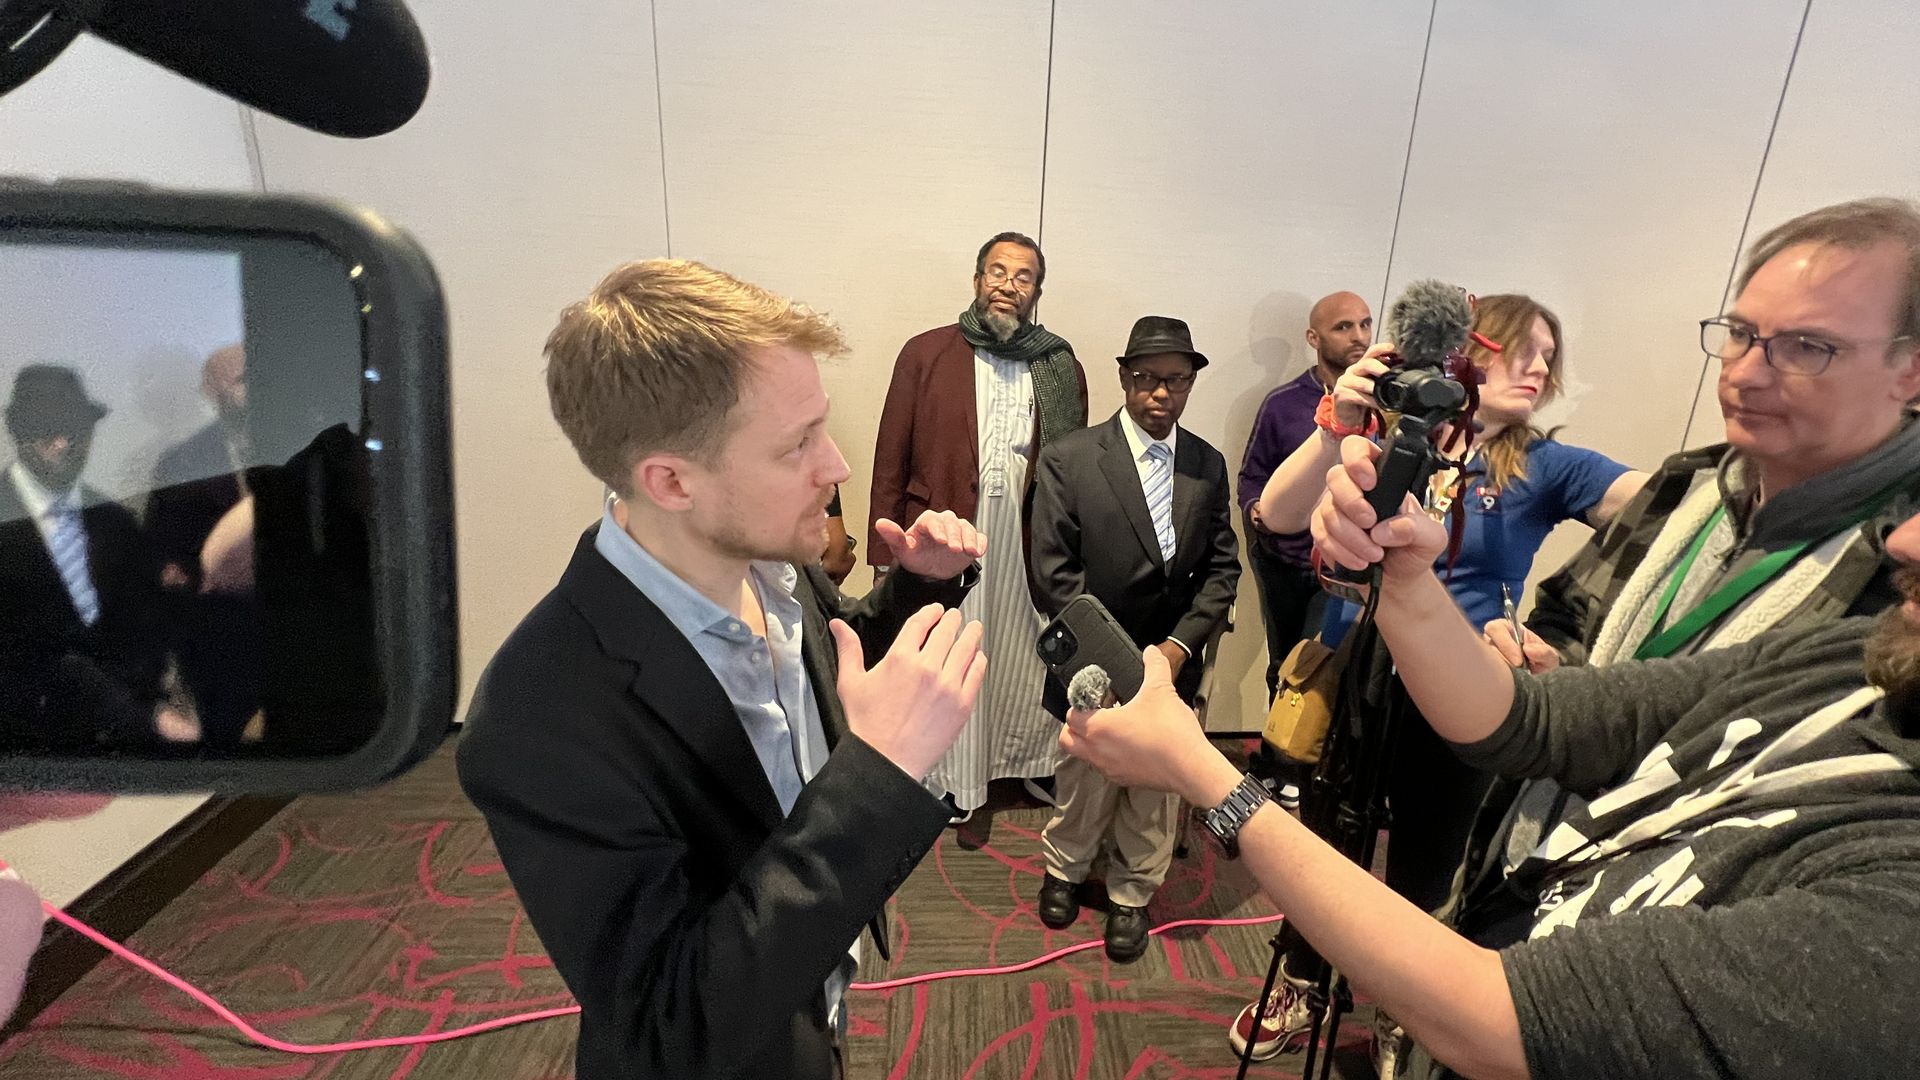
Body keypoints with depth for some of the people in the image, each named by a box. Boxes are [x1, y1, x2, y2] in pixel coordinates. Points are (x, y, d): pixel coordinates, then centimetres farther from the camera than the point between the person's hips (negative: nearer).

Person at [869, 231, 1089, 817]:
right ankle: (947, 779, 34)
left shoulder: (1061, 368, 5)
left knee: (1030, 661, 13)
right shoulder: (925, 354, -1)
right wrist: (886, 557, -4)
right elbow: (890, 460, -2)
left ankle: (1028, 761, 40)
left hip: (1028, 544, 2)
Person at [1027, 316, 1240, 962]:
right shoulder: (1068, 459, -10)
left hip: (1172, 662, 3)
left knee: (1156, 790, 14)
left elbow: (1222, 567, 4)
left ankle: (1131, 896, 40)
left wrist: (1180, 644, -8)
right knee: (1086, 783, 13)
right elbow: (1053, 573, -12)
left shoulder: (1209, 466, 3)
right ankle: (1063, 870, 44)